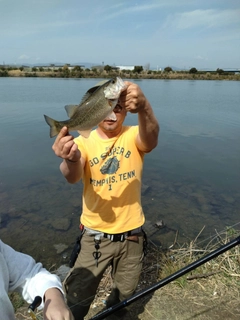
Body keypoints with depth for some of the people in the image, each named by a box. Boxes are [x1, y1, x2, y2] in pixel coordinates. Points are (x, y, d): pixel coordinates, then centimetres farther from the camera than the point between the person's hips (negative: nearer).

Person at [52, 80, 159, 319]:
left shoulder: (133, 136, -9)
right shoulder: (84, 142, -9)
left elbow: (150, 140, -33)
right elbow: (73, 177, -27)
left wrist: (144, 108, -53)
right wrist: (71, 160, -51)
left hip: (131, 234, 2)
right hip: (95, 235, -1)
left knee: (125, 295, 24)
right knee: (77, 300, 7)